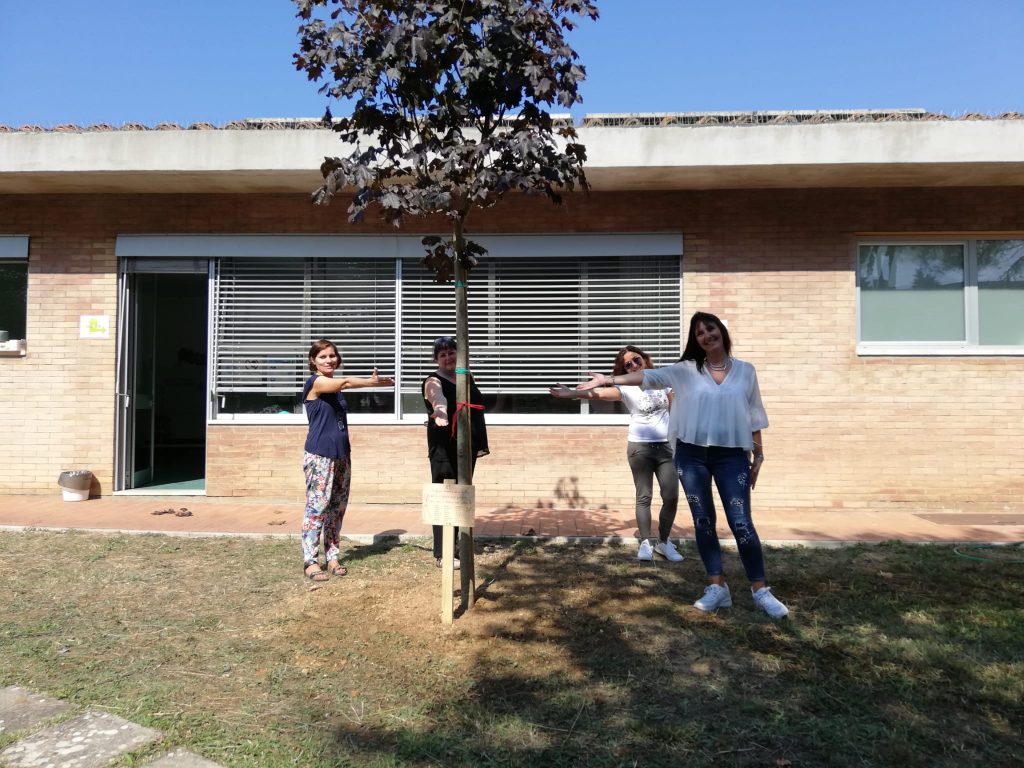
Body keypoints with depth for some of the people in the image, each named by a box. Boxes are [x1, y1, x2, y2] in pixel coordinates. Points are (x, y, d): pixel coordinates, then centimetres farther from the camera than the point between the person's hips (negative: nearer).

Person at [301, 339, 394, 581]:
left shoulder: (335, 387, 16)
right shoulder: (315, 383, -9)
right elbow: (346, 382, -26)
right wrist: (374, 382, -29)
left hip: (341, 455, 8)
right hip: (319, 456, -8)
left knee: (337, 508, 9)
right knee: (317, 507, -7)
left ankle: (332, 557, 17)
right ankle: (310, 561, 0)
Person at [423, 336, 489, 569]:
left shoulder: (467, 376, 13)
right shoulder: (434, 382, -9)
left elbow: (477, 408, 21)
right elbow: (439, 401, -34)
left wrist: (481, 443, 20)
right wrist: (440, 414, -56)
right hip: (444, 448, -7)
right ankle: (442, 554, -2)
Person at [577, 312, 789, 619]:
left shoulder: (745, 371, 5)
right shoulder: (687, 370, 3)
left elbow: (754, 416, 9)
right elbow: (649, 376, -4)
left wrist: (759, 455, 8)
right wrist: (610, 380, -12)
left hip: (732, 456, -1)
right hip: (692, 455, 1)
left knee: (741, 523, -4)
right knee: (703, 521, 6)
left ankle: (760, 590, 8)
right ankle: (717, 587, 18)